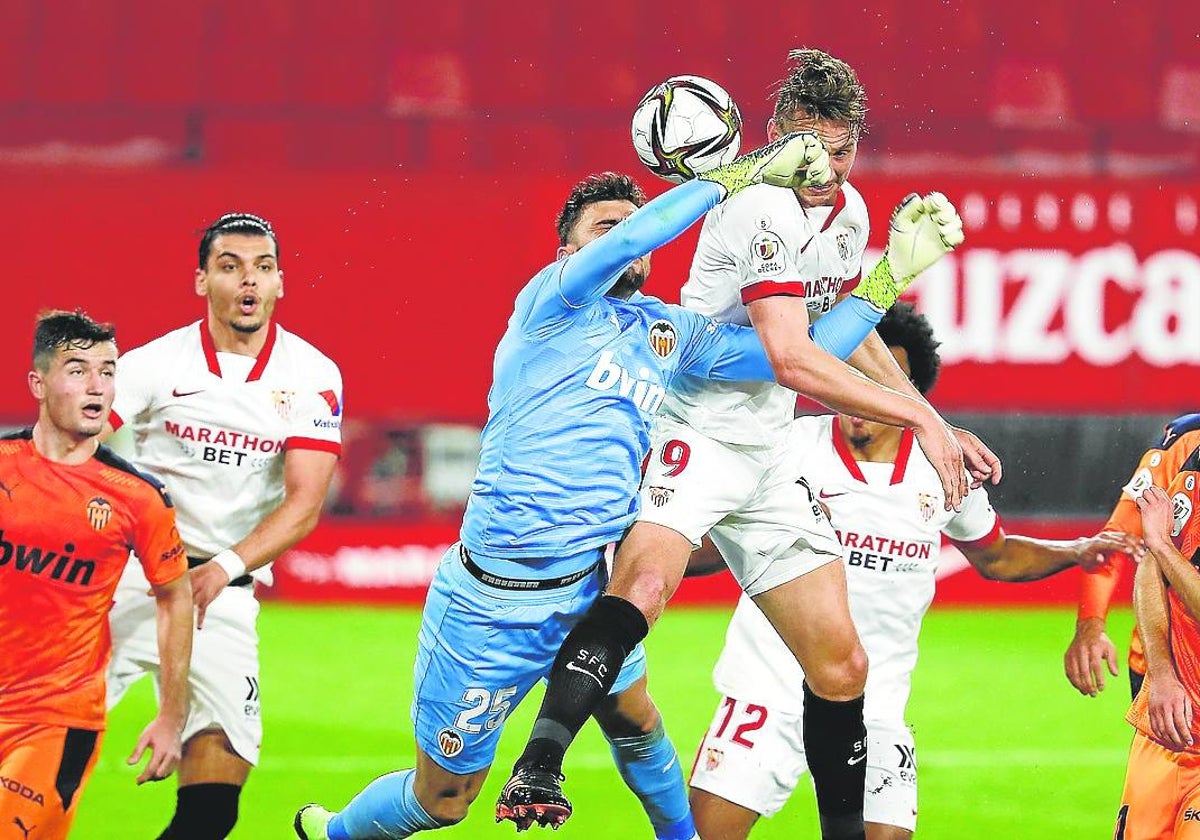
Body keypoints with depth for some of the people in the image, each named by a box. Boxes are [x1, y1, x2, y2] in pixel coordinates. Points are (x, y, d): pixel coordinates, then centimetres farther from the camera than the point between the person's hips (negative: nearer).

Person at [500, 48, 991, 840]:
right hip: (692, 436, -9)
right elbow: (792, 361, -24)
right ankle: (538, 769, -46)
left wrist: (941, 428, 22)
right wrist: (918, 418, -20)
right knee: (646, 579, -36)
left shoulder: (849, 212, 11)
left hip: (766, 458, 9)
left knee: (842, 666, 6)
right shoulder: (760, 209, -17)